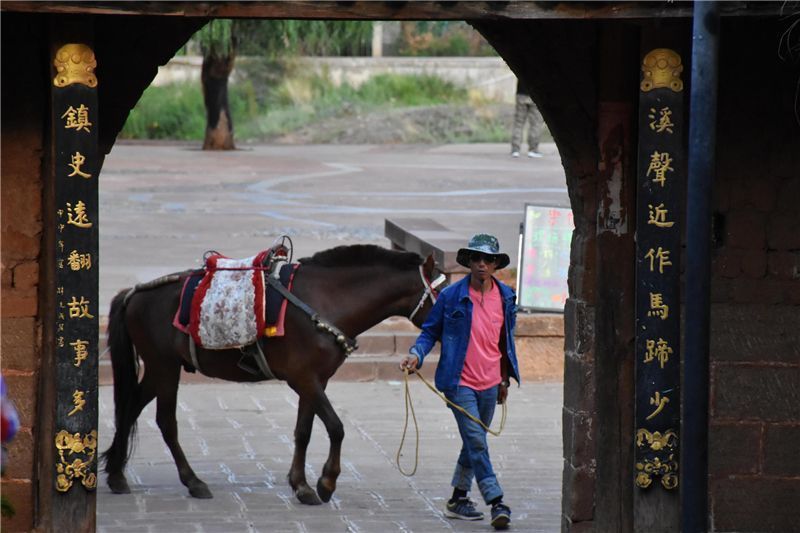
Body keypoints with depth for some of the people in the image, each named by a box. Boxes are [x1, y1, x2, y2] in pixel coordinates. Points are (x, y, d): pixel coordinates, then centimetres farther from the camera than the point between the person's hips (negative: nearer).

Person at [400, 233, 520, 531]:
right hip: (459, 382, -5)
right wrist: (416, 354, -17)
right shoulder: (452, 296, -7)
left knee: (474, 443, 13)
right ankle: (497, 503, -15)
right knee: (476, 442, -12)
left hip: (490, 383, 5)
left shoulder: (506, 297, 5)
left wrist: (505, 378, 21)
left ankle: (458, 500, 26)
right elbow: (431, 331, 1)